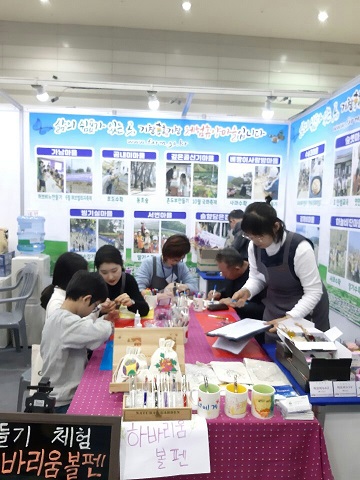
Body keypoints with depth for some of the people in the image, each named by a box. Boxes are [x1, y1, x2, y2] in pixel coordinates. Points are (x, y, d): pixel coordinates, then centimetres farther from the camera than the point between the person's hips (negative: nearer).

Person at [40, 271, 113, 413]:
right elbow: (101, 332, -39)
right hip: (63, 403, -9)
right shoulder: (66, 322, -28)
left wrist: (101, 315, -3)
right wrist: (107, 323, -17)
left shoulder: (59, 316, 4)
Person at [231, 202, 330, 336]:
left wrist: (289, 318, -36)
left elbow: (314, 292, -25)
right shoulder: (254, 246, -13)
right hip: (274, 308, 5)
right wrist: (246, 291, -21)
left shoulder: (300, 248, -30)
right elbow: (256, 278, 1)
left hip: (307, 309, -5)